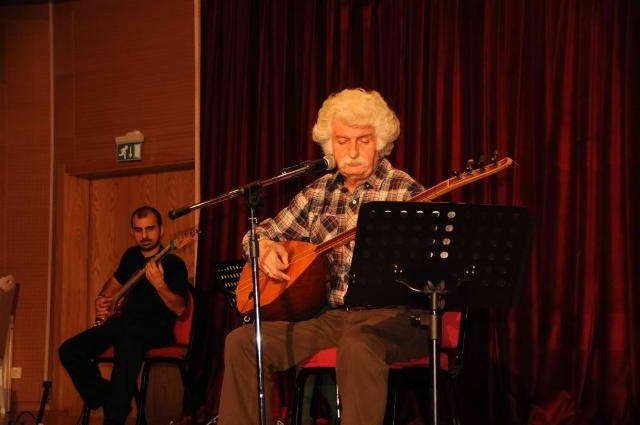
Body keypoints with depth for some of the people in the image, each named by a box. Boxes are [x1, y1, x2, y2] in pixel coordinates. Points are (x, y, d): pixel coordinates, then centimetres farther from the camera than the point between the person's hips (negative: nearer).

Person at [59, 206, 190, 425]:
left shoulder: (173, 264, -7)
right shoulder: (131, 255, 13)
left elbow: (179, 309, -17)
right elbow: (115, 281, 32)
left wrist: (159, 284, -32)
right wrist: (101, 300, 12)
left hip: (157, 329, -7)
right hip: (127, 324, 7)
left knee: (127, 338, -43)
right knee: (69, 351, -12)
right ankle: (106, 400, 3)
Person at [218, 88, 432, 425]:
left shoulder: (404, 192, -4)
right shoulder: (319, 193, 12)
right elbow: (259, 233, 21)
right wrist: (265, 248, -3)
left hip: (389, 315, -5)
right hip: (328, 315, 6)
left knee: (357, 347, -39)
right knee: (242, 342, -11)